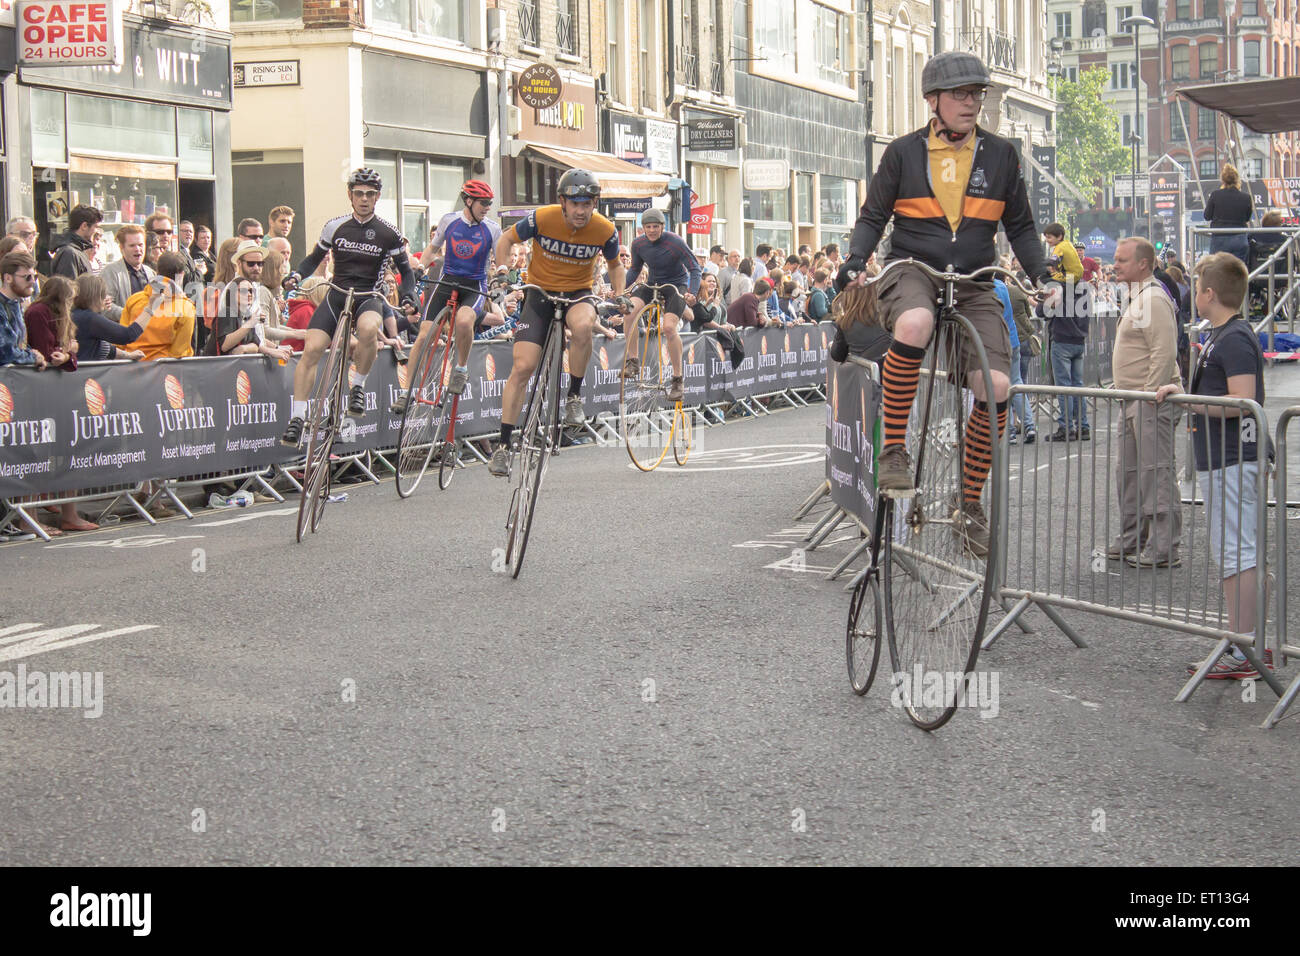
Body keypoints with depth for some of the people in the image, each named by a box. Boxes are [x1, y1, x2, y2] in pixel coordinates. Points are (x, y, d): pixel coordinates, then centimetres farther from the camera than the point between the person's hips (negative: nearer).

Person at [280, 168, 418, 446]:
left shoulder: (388, 232, 0)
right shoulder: (335, 227, 3)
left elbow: (405, 270, 9)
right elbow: (315, 258, 15)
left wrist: (408, 297, -8)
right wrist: (296, 275, -4)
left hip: (369, 297, -2)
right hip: (337, 295, 2)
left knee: (368, 328, -38)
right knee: (311, 349, -18)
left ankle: (358, 387, -15)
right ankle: (297, 418, -12)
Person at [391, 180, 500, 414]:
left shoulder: (492, 228, -1)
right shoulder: (449, 220, 2)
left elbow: (501, 260, 5)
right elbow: (433, 248, 16)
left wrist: (502, 272, -14)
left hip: (474, 288, -2)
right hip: (447, 282, 2)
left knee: (463, 320, -35)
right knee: (424, 335, -11)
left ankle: (461, 368, -9)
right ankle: (407, 391, 0)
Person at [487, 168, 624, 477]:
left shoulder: (605, 230, -14)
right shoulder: (542, 218, -18)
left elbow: (615, 265, 7)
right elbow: (506, 239, 0)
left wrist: (619, 295, -10)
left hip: (578, 293, 0)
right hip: (540, 291, 0)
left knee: (582, 326, -38)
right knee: (522, 367, -11)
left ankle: (574, 396, -15)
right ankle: (503, 446, -2)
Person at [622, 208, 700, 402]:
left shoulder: (675, 242, -20)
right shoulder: (638, 244, -6)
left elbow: (695, 269, -17)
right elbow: (635, 269, 10)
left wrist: (692, 293, -34)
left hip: (676, 285, -4)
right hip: (652, 284, 4)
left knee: (669, 327, -25)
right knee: (629, 309, -26)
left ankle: (678, 379, -12)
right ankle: (632, 361, -16)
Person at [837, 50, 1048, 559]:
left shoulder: (1000, 155, 9)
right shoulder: (904, 153, 3)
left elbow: (1020, 226, 16)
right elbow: (873, 216, 9)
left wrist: (1040, 272, 1)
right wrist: (856, 258, -10)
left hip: (973, 284, 3)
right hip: (911, 270, -3)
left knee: (996, 389, -15)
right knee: (914, 326, -41)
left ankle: (969, 504, 4)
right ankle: (893, 450, -25)